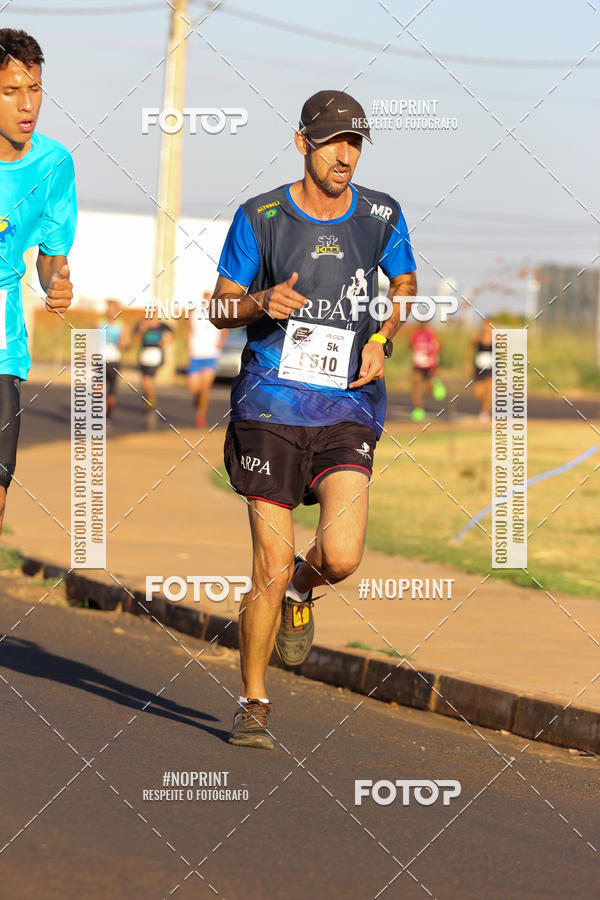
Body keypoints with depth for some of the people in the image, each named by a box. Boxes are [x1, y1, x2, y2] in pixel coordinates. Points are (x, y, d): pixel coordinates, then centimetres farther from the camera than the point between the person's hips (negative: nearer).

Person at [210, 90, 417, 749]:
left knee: (342, 555, -16)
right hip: (272, 404, -2)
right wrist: (262, 303, -15)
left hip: (349, 406, 2)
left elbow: (405, 283, 24)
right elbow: (221, 308, 7)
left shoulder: (381, 216, 5)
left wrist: (381, 338, 6)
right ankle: (251, 705, 11)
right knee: (270, 568, -6)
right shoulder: (260, 218, -1)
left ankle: (300, 592, 21)